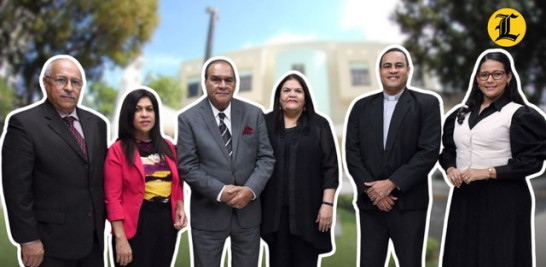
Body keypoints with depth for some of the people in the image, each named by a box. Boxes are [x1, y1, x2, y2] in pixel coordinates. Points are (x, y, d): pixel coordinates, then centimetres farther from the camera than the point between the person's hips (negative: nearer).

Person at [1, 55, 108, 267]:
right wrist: (28, 240, -14)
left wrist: (104, 222, 10)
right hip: (52, 242, -5)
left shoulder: (96, 123, 9)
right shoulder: (24, 123, -9)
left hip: (93, 238, 6)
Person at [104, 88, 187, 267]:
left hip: (167, 222, 5)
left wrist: (180, 208, -1)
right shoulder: (118, 150, -7)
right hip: (135, 225, -5)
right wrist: (120, 238, -15)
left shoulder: (167, 146, 8)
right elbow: (113, 198, -10)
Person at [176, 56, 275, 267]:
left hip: (248, 211, 2)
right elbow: (187, 166, -8)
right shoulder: (188, 118, -4)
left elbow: (266, 157, 0)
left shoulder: (254, 114, 2)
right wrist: (219, 191, -18)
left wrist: (250, 190, -15)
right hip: (208, 214, -2)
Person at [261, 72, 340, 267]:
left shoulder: (319, 125, 2)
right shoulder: (266, 123, 5)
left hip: (308, 208, -1)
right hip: (275, 208, 1)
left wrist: (327, 203, -8)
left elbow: (330, 168, -1)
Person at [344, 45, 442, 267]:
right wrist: (371, 190, -9)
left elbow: (429, 152, -9)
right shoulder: (361, 106, 9)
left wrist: (391, 183, -14)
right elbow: (352, 153, 3)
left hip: (409, 203, -2)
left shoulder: (427, 103, 0)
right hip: (370, 202, 2)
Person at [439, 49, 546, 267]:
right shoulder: (461, 114, 13)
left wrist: (488, 172, -17)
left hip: (504, 200, -5)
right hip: (465, 197, 5)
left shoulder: (521, 115, -4)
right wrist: (450, 168, -3)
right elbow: (447, 149, 18)